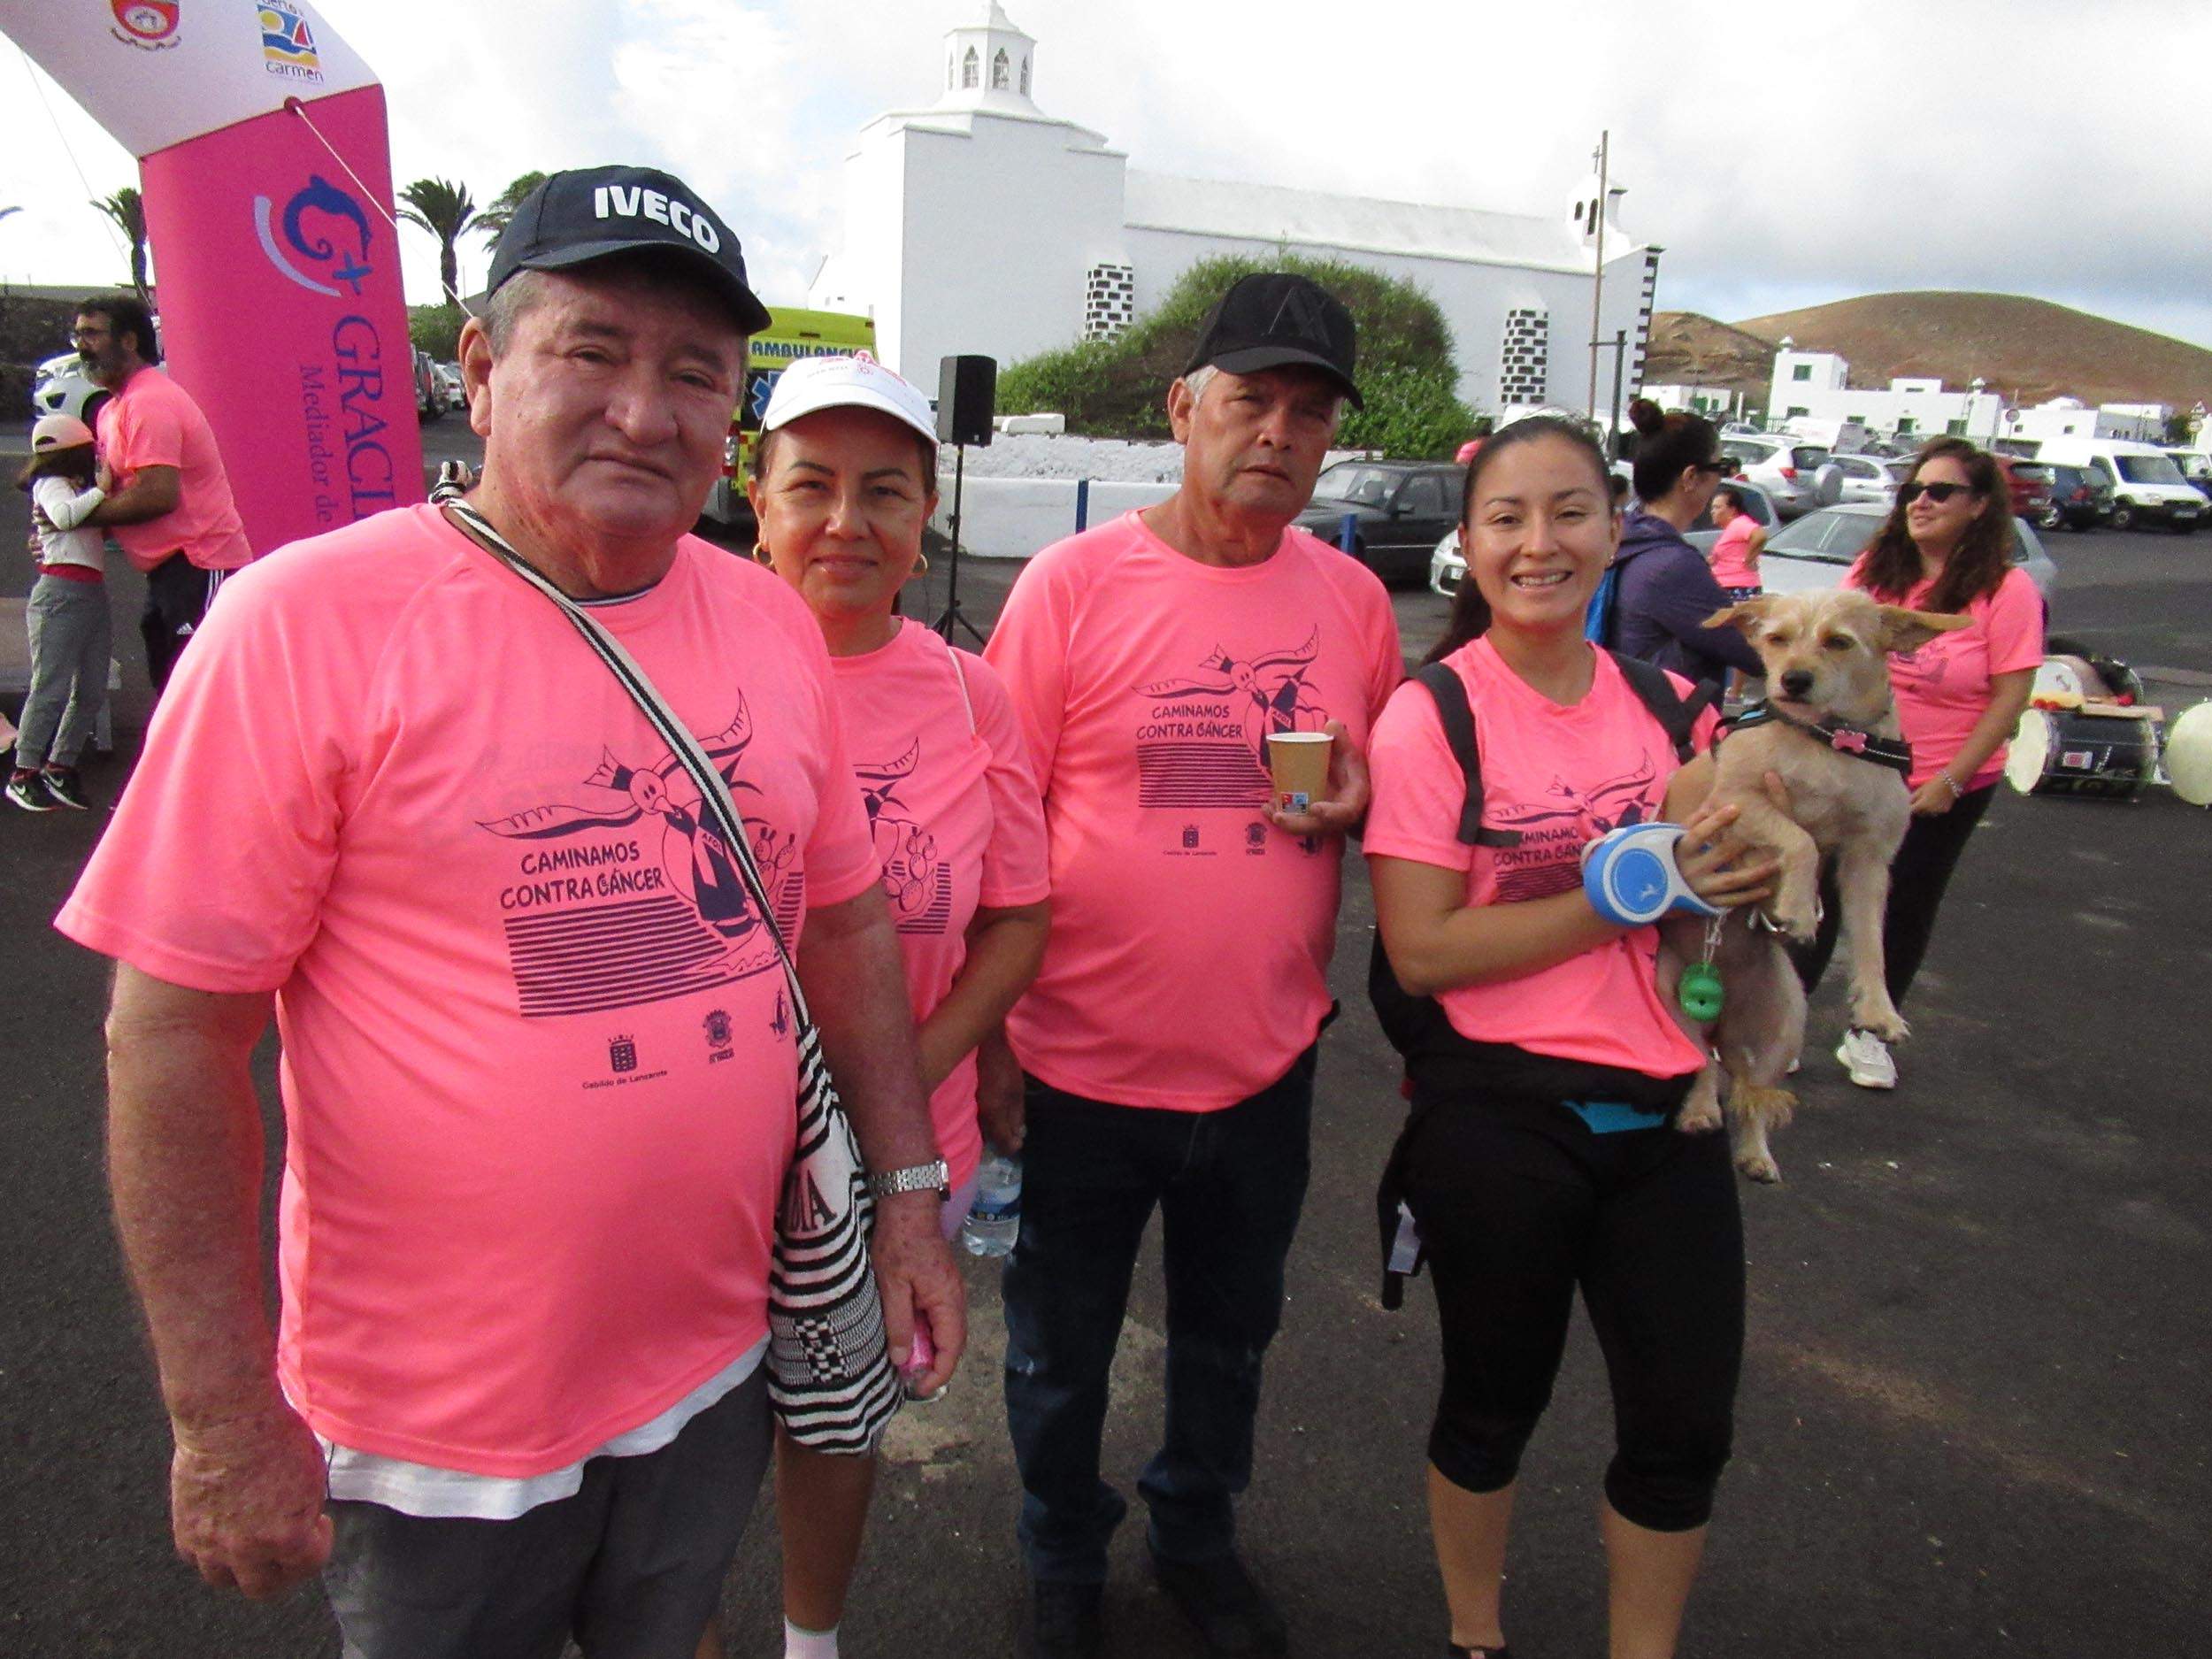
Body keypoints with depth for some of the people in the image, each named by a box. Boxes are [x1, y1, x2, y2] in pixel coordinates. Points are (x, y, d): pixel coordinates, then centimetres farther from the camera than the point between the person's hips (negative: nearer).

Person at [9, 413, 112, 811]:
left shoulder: (81, 487, 22)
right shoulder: (51, 484, -3)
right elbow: (65, 515, -23)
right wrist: (101, 490, -23)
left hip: (93, 593, 8)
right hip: (61, 594, -8)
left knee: (92, 691, 8)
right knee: (51, 687, -6)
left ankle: (60, 766, 18)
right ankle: (24, 774, 2)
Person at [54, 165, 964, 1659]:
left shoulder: (772, 622, -2)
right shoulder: (309, 621, -17)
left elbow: (847, 920, 7)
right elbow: (173, 1031, -16)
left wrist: (907, 1187, 6)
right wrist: (224, 1416, -14)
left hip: (715, 1358, 5)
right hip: (439, 1415, -4)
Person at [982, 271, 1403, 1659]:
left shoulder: (1353, 598, 0)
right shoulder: (1073, 582, -12)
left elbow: (1395, 789, 13)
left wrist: (1357, 799, -12)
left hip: (1267, 1064, 3)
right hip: (1083, 1067, -3)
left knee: (1231, 1336, 23)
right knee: (1061, 1353, 17)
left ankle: (1199, 1534, 50)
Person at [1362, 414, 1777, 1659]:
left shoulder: (1668, 700, 5)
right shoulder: (1432, 717, -11)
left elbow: (1722, 872, 20)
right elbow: (1423, 950, -18)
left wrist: (1750, 869, -4)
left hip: (1666, 1109, 5)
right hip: (1499, 1117, -4)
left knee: (1688, 1425, 11)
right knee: (1495, 1405, 14)